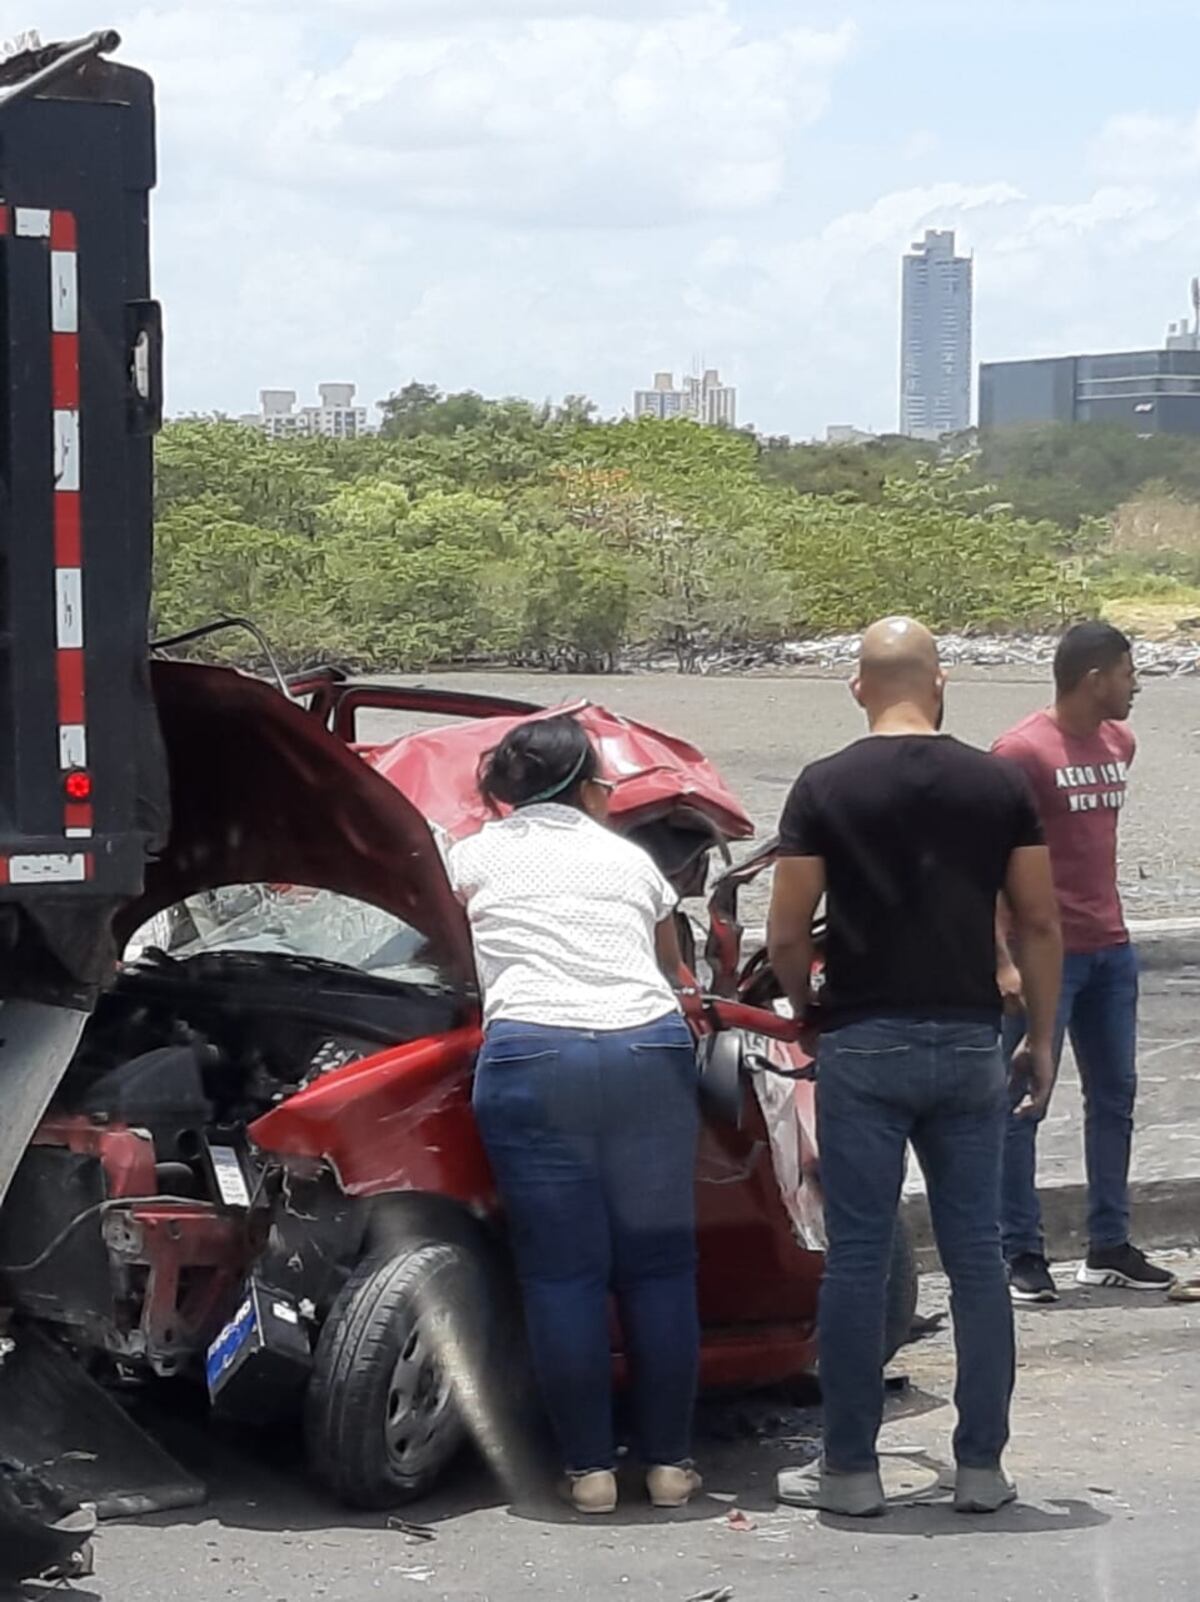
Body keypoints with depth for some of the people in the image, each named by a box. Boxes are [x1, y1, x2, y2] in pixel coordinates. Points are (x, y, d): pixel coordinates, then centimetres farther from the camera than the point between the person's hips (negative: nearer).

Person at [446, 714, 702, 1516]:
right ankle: (670, 1462, 13)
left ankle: (590, 1467, 6)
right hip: (650, 1050, 2)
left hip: (531, 1054, -1)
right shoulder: (630, 858, 21)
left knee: (562, 1272, 4)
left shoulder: (475, 857, 17)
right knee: (659, 1265, 9)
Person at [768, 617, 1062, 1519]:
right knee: (976, 1255, 9)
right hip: (969, 1043, 2)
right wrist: (1042, 1039, 12)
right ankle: (983, 1467, 12)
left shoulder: (826, 788, -4)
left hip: (865, 1045, -2)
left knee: (859, 1257, 4)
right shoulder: (1000, 785, 2)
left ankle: (851, 1469, 8)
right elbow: (1039, 923, 3)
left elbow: (787, 936, -6)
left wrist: (806, 1005, 13)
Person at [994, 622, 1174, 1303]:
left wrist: (1111, 925, 16)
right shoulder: (1023, 751, -13)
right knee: (1025, 1103, -2)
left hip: (1111, 949, 8)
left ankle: (1109, 1246, 21)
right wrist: (1003, 960, -20)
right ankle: (1023, 1254, 2)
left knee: (1114, 1096, 12)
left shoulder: (1119, 743, 11)